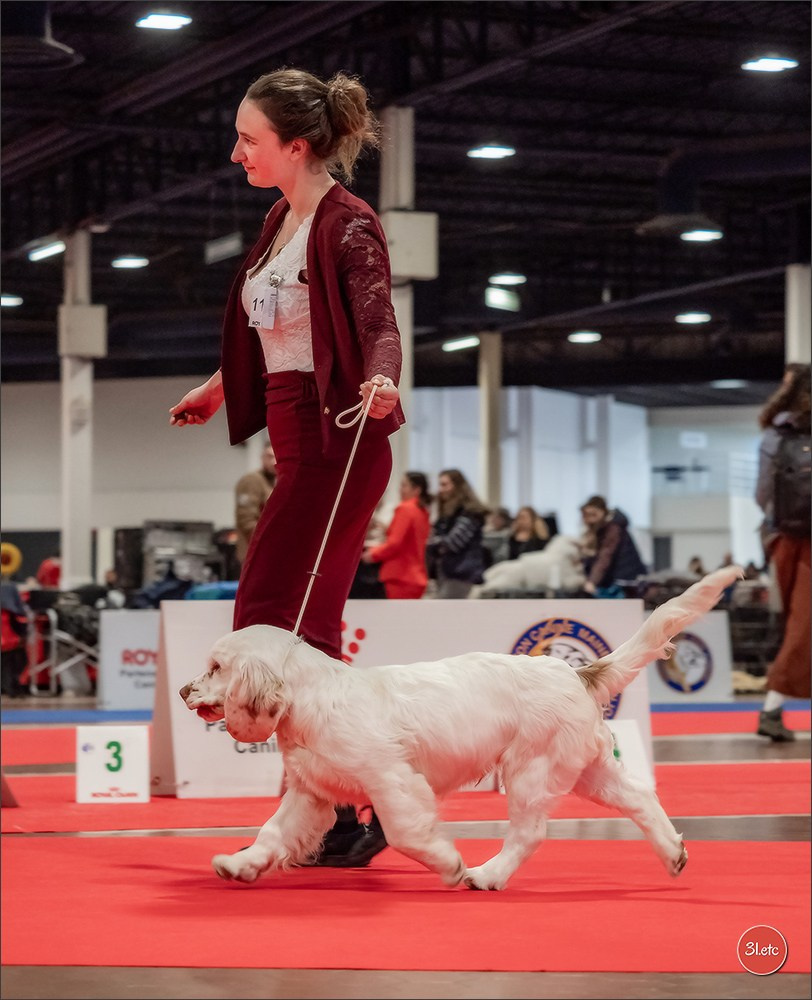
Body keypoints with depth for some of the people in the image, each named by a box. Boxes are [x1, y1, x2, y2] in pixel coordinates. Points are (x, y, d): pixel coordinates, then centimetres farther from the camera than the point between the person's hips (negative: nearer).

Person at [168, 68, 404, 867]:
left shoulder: (347, 225, -12)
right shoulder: (281, 221, 14)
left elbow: (378, 324, -23)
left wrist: (380, 382, -45)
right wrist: (220, 387, 43)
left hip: (336, 443, -9)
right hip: (298, 442, 9)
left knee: (270, 620, -12)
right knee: (307, 632, 8)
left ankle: (338, 814, -9)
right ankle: (340, 813, 15)